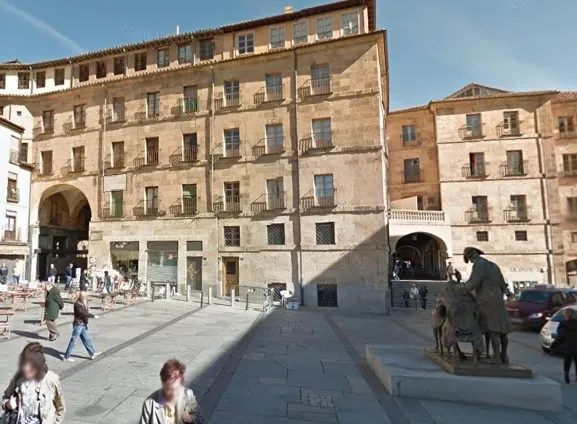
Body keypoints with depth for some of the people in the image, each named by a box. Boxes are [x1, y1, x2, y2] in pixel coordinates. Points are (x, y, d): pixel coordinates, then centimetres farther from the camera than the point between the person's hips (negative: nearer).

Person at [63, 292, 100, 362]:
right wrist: (93, 316, -27)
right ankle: (67, 356, 14)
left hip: (83, 325, 9)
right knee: (74, 341, 1)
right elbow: (84, 313, -28)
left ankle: (92, 353, 19)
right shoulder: (77, 304, -20)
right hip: (78, 325, -9)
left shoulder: (84, 303, 8)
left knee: (86, 339, 13)